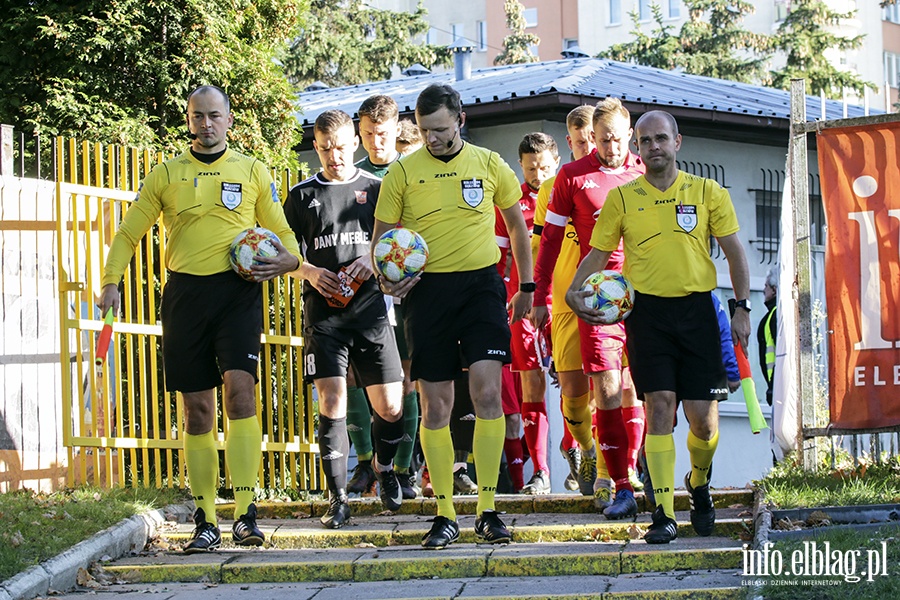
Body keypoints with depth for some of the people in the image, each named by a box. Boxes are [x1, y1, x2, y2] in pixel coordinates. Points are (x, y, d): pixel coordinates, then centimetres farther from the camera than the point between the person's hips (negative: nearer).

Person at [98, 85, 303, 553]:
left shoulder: (252, 172, 11)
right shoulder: (166, 175, 12)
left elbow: (280, 231, 16)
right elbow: (129, 233, 17)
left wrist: (287, 259, -5)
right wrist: (111, 282, 5)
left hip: (237, 290, -2)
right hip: (185, 291, 2)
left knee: (239, 386, -20)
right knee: (196, 409, 3)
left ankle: (245, 512, -21)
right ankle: (205, 521, 10)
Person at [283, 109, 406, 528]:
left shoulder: (376, 189, 10)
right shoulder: (302, 195, 9)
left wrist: (373, 262, -9)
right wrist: (310, 273, -8)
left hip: (369, 307, 1)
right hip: (323, 310, -1)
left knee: (390, 405, 0)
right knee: (332, 401, -11)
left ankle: (384, 467, 31)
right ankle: (337, 498, -5)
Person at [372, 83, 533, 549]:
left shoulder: (489, 164, 4)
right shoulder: (403, 172, 1)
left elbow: (516, 223, 17)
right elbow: (382, 235, 7)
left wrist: (526, 286, 17)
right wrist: (386, 279, -12)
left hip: (481, 285, 0)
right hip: (427, 288, 1)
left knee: (487, 391, -14)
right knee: (435, 405, 2)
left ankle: (487, 510, -6)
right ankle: (445, 515, 11)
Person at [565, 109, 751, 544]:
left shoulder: (707, 193, 6)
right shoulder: (622, 198, 6)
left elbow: (734, 252, 9)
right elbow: (598, 254, 11)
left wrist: (742, 308, 1)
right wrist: (574, 290, -7)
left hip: (697, 309, 0)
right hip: (647, 310, 0)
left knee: (703, 417, -2)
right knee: (659, 405, -12)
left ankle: (699, 483, 30)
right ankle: (663, 514, -10)